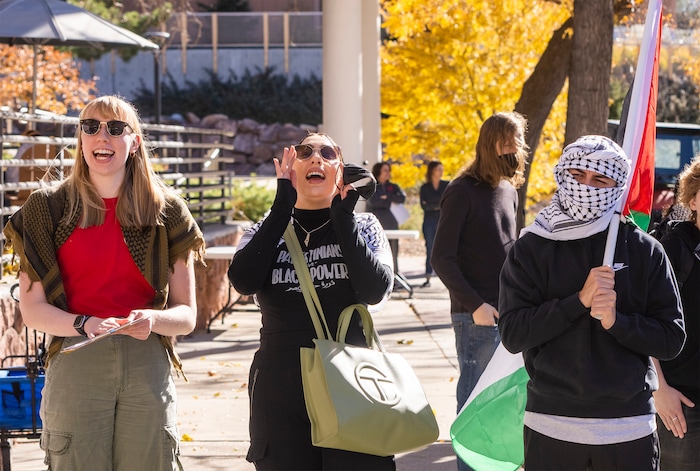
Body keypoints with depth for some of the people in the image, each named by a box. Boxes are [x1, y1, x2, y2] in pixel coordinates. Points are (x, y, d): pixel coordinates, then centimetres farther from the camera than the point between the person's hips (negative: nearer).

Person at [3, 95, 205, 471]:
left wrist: (153, 319, -14)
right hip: (74, 365, -1)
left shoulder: (166, 211, 8)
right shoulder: (49, 208, 7)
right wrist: (85, 324, -15)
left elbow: (187, 315, 8)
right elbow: (32, 309, 3)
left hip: (147, 365, 1)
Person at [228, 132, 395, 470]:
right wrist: (283, 205, -9)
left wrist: (342, 216, -9)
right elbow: (244, 281, -13)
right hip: (281, 392, 1)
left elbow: (375, 289, -11)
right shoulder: (265, 232, 10)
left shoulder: (363, 227, 8)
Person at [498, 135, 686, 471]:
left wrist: (616, 321, -17)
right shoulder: (530, 248, 1)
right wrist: (580, 300, -17)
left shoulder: (644, 251, 2)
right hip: (550, 427, 0)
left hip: (628, 428, 0)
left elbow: (672, 339, 0)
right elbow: (512, 334, -8)